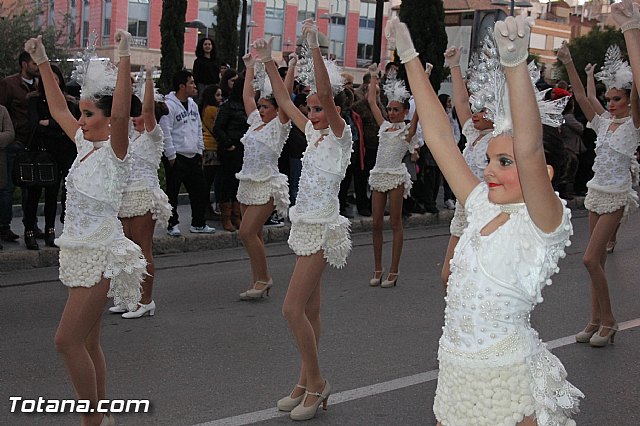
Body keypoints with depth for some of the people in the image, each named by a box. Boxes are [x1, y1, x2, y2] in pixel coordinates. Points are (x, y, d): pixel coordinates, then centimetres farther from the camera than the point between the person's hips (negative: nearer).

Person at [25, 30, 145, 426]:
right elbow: (58, 108, 20)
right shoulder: (85, 145, 9)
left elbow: (122, 112, -32)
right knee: (87, 343, 12)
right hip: (80, 251, 9)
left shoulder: (114, 150, -13)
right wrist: (42, 62, 19)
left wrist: (124, 56, -37)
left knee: (68, 340, -8)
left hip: (100, 254, -9)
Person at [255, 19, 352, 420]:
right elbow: (284, 101, 17)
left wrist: (314, 45, -33)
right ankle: (308, 383, 21)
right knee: (309, 309, 12)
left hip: (321, 229, -9)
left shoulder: (341, 134, -11)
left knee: (293, 309, -10)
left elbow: (326, 92, -27)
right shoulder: (314, 133, 10)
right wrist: (268, 61, 13)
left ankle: (316, 382, 5)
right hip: (306, 226, 9)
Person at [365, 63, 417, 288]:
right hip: (378, 175, 5)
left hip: (396, 176, -5)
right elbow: (371, 101, 21)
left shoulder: (407, 129, 0)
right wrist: (373, 77, 24)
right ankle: (377, 270, 12)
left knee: (395, 223, -1)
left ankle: (393, 272, 2)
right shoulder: (384, 125, 14)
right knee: (376, 223, 5)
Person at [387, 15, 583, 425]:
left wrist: (516, 63, -43)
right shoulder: (483, 207, 4)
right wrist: (410, 56, 1)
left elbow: (530, 151, -32)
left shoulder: (542, 225, -14)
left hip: (507, 381, -6)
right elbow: (441, 135, 3)